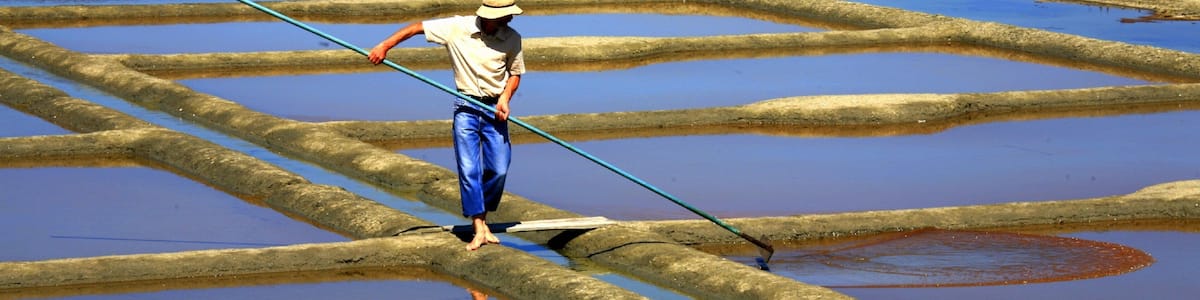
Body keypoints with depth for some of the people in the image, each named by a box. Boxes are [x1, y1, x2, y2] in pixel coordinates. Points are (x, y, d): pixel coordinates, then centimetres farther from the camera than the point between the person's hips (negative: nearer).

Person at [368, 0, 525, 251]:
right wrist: (384, 46, -10)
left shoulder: (512, 39, -4)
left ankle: (482, 218, 20)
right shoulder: (457, 28, -11)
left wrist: (505, 98, -8)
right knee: (468, 170, -7)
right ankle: (479, 230, -3)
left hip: (494, 110, 2)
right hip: (466, 109, -2)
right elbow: (416, 28, -4)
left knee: (498, 170, -3)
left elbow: (515, 73, 10)